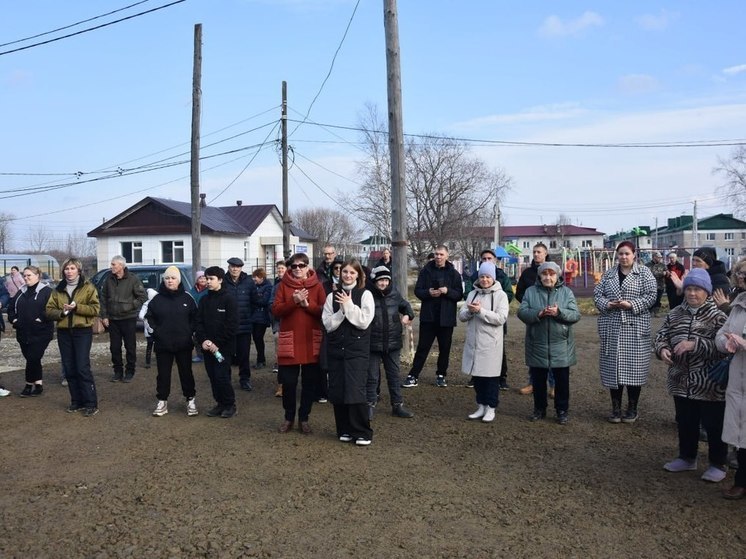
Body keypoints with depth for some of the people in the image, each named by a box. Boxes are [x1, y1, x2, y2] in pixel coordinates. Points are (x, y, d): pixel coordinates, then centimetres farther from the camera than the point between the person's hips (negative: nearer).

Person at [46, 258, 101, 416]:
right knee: (69, 368, 8)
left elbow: (95, 309, -8)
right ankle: (77, 401, 18)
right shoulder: (58, 289, 12)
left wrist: (77, 307, -20)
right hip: (64, 332, 5)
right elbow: (49, 310, 8)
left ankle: (91, 403, -4)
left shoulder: (88, 287, -1)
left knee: (83, 368, -9)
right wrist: (61, 312, -12)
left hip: (83, 331, -5)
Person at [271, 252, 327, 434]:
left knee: (310, 383, 7)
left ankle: (304, 418, 21)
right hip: (289, 341, 0)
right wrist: (293, 301, -19)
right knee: (288, 382, 5)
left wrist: (307, 304, -18)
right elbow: (275, 310, -5)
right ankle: (289, 417, 23)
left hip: (311, 341, 0)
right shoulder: (284, 285, 4)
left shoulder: (317, 285, 4)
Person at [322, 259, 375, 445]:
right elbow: (328, 324, 0)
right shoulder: (332, 296, 8)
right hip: (336, 348, 4)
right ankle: (345, 430, 20)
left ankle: (362, 432, 3)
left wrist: (349, 305, -13)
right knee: (337, 392, 4)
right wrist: (342, 310, -13)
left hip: (357, 349, -3)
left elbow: (364, 322, -11)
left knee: (355, 391, -9)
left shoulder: (365, 294, -1)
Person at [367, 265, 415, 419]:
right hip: (373, 343, -4)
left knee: (394, 375, 14)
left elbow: (405, 305, 18)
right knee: (372, 376, 7)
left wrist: (408, 314, -1)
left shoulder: (394, 294, 0)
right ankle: (370, 405, 21)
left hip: (393, 343, 4)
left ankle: (397, 405, 25)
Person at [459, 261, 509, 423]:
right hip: (473, 342, 5)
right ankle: (481, 406, 24)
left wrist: (480, 311, -21)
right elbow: (461, 316, 6)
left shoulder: (500, 295, -4)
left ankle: (491, 408, 14)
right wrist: (470, 310, -15)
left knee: (491, 376, 2)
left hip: (490, 343, -5)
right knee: (476, 375, 11)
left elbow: (501, 318, -16)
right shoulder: (472, 294, 11)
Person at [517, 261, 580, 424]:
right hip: (537, 345, 1)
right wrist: (538, 313, -23)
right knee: (538, 380, 11)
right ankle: (539, 409, 26)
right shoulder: (530, 292, 4)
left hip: (561, 346, -1)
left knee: (562, 381, 7)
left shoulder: (566, 292, 3)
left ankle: (562, 410, 21)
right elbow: (522, 312, -5)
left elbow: (575, 314, -6)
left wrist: (559, 313, -24)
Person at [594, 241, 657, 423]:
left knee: (633, 367, 0)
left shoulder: (644, 272, 4)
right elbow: (597, 293, 8)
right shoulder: (608, 273, 13)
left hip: (635, 328, -3)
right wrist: (607, 304, -11)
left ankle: (632, 409, 14)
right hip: (612, 328, 3)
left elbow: (651, 295, -5)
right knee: (613, 367, 5)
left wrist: (631, 305, -17)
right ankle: (616, 408, 16)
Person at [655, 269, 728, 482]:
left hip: (710, 384, -5)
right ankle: (687, 458, 36)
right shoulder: (675, 314, 6)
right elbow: (661, 335, 7)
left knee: (714, 426, 8)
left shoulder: (717, 316, -10)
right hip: (682, 382, 5)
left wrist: (694, 344, -29)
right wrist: (662, 349, -14)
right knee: (685, 423, 19)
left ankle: (717, 464, 25)